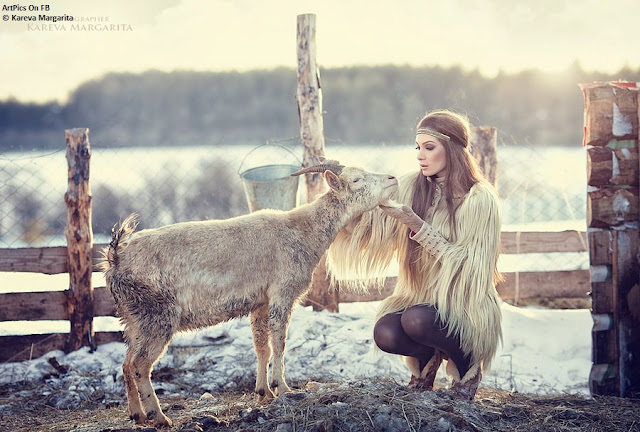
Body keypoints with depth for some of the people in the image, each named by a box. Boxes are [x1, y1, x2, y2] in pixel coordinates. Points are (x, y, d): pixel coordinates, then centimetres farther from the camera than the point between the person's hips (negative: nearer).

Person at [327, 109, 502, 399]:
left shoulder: (480, 198, -12)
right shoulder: (411, 188, 2)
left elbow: (461, 262, -17)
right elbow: (369, 225, -2)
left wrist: (414, 223, -24)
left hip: (466, 307, -4)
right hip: (419, 297, 4)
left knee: (415, 319, -33)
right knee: (385, 333, -26)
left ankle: (466, 364, -1)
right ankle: (427, 357, 11)